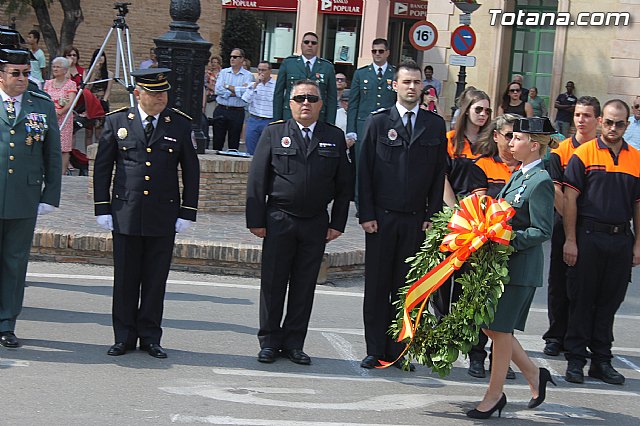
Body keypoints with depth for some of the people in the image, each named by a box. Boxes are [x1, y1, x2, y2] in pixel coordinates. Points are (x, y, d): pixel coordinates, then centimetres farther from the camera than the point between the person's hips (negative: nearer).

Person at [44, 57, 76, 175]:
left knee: (64, 148, -5)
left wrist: (59, 113, -19)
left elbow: (70, 103, -8)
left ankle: (63, 173, -1)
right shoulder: (48, 83, 15)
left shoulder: (70, 84, 2)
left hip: (64, 119, -3)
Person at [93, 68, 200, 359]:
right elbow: (102, 167, 7)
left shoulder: (180, 124, 3)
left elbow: (191, 171, 6)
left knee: (156, 280, 5)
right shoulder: (117, 122, 4)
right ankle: (124, 337, 15)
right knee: (125, 279, 5)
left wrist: (187, 213, 1)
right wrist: (102, 208, 2)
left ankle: (150, 337, 15)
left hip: (164, 216, 0)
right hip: (125, 214, 0)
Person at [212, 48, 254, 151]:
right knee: (217, 141, 5)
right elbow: (218, 89, -5)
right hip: (221, 110, 2)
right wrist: (237, 91, -11)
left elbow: (246, 92, -15)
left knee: (234, 143, 4)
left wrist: (227, 86, -8)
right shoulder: (223, 72, 9)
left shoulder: (248, 76, 2)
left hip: (237, 112, -2)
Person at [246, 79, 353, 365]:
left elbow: (344, 185, 8)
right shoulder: (274, 133, 3)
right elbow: (257, 179, 1)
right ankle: (269, 342, 14)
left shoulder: (335, 137, 7)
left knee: (304, 286, 6)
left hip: (316, 224, 1)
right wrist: (256, 220, -5)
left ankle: (293, 343, 16)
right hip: (279, 221, -1)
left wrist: (338, 223, 2)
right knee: (273, 283, 3)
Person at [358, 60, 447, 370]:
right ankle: (375, 350, 11)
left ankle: (397, 351, 12)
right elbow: (364, 170, 1)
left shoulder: (435, 125, 7)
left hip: (416, 220, 1)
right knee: (377, 286, 4)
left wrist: (432, 215, 0)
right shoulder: (378, 122, 3)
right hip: (381, 217, -1)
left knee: (405, 287, 5)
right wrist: (366, 214, -6)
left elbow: (439, 174, 7)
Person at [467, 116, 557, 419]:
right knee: (490, 325, 12)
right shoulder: (518, 176, 13)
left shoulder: (541, 181, -14)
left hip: (520, 266, -9)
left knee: (499, 328, -1)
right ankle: (534, 376, 26)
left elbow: (542, 231, -18)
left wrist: (507, 240, -23)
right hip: (501, 262, 9)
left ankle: (494, 395, 13)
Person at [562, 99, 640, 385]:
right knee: (581, 299, 2)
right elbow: (570, 198, -5)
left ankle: (602, 360, 18)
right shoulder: (584, 153, -2)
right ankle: (575, 359, 10)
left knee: (610, 301, 10)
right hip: (588, 236, -3)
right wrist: (570, 240, -10)